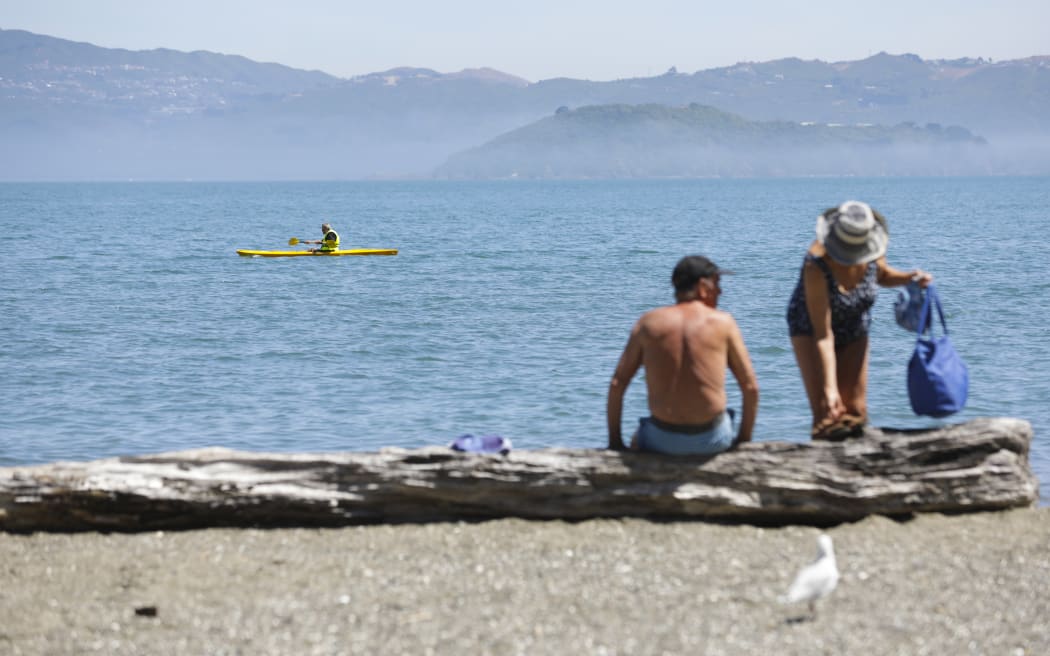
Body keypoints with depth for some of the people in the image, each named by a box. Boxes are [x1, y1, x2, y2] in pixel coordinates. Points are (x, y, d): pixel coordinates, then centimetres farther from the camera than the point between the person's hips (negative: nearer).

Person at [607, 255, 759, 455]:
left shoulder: (648, 322, 2)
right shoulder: (723, 322, -1)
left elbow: (617, 384, 1)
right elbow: (751, 388, -1)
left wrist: (615, 441, 10)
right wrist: (744, 439, 11)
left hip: (663, 441, 1)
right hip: (711, 441, -1)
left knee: (638, 438, 36)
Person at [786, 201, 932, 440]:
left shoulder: (872, 252, -20)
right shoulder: (817, 264, -35)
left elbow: (882, 274, 8)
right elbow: (823, 333, -34)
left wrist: (909, 277, -14)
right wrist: (829, 387, -36)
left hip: (854, 331, 5)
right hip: (810, 329, -5)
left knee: (855, 411, -2)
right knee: (825, 410, -19)